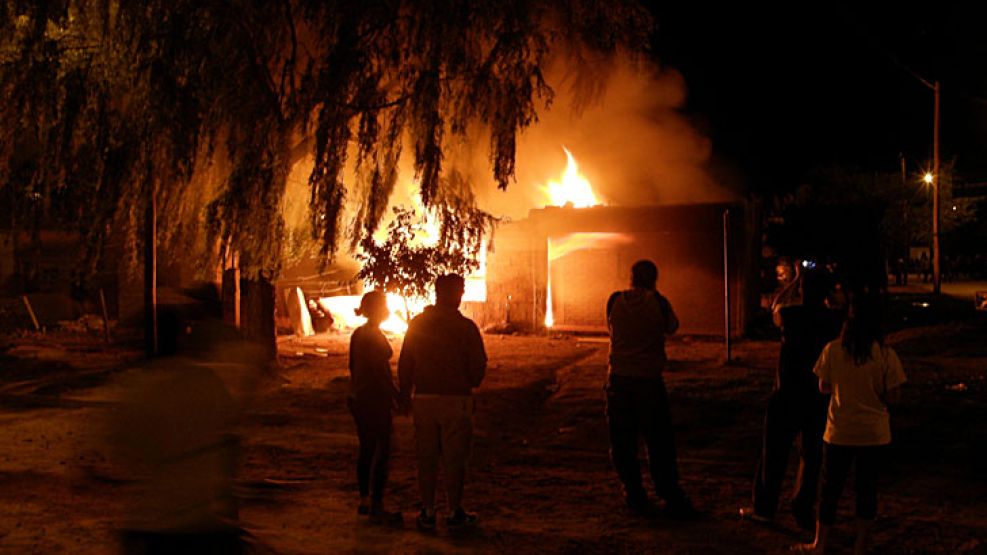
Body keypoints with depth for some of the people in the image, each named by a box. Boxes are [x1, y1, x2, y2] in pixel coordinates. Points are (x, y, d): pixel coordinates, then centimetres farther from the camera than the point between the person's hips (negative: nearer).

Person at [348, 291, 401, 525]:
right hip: (375, 400, -9)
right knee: (382, 452, -4)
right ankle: (376, 507, -3)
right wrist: (398, 396, -14)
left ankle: (364, 501, 22)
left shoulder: (357, 333, 10)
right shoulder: (375, 336, -16)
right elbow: (380, 372, -20)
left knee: (366, 450, 15)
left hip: (358, 398, 9)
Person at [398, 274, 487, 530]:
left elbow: (405, 364, 6)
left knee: (426, 458, 9)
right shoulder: (466, 327, -8)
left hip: (424, 399, 3)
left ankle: (428, 512, 13)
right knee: (455, 459, 5)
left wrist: (405, 396, 17)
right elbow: (478, 365, -5)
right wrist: (470, 383, 16)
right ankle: (455, 512, 12)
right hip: (456, 400, -3)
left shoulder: (416, 324, 3)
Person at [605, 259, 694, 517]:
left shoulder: (615, 301, -1)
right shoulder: (658, 302, -7)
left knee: (622, 443, 11)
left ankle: (636, 497, 13)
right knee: (659, 444, 8)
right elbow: (672, 326, 11)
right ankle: (672, 499, 10)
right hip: (649, 380, -1)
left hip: (618, 380, 2)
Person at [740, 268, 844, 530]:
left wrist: (794, 280, 18)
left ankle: (764, 508, 18)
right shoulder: (835, 320, -8)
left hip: (787, 394, -2)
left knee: (774, 452, 9)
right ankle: (804, 511, 16)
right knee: (811, 455, 12)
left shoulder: (791, 315, -13)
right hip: (820, 397, 2)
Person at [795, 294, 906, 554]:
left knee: (830, 488, 13)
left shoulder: (833, 350, -11)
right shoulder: (886, 354, -12)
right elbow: (893, 396, -8)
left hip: (840, 432, 0)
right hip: (874, 434, 0)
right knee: (867, 488, 13)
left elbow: (823, 387, -2)